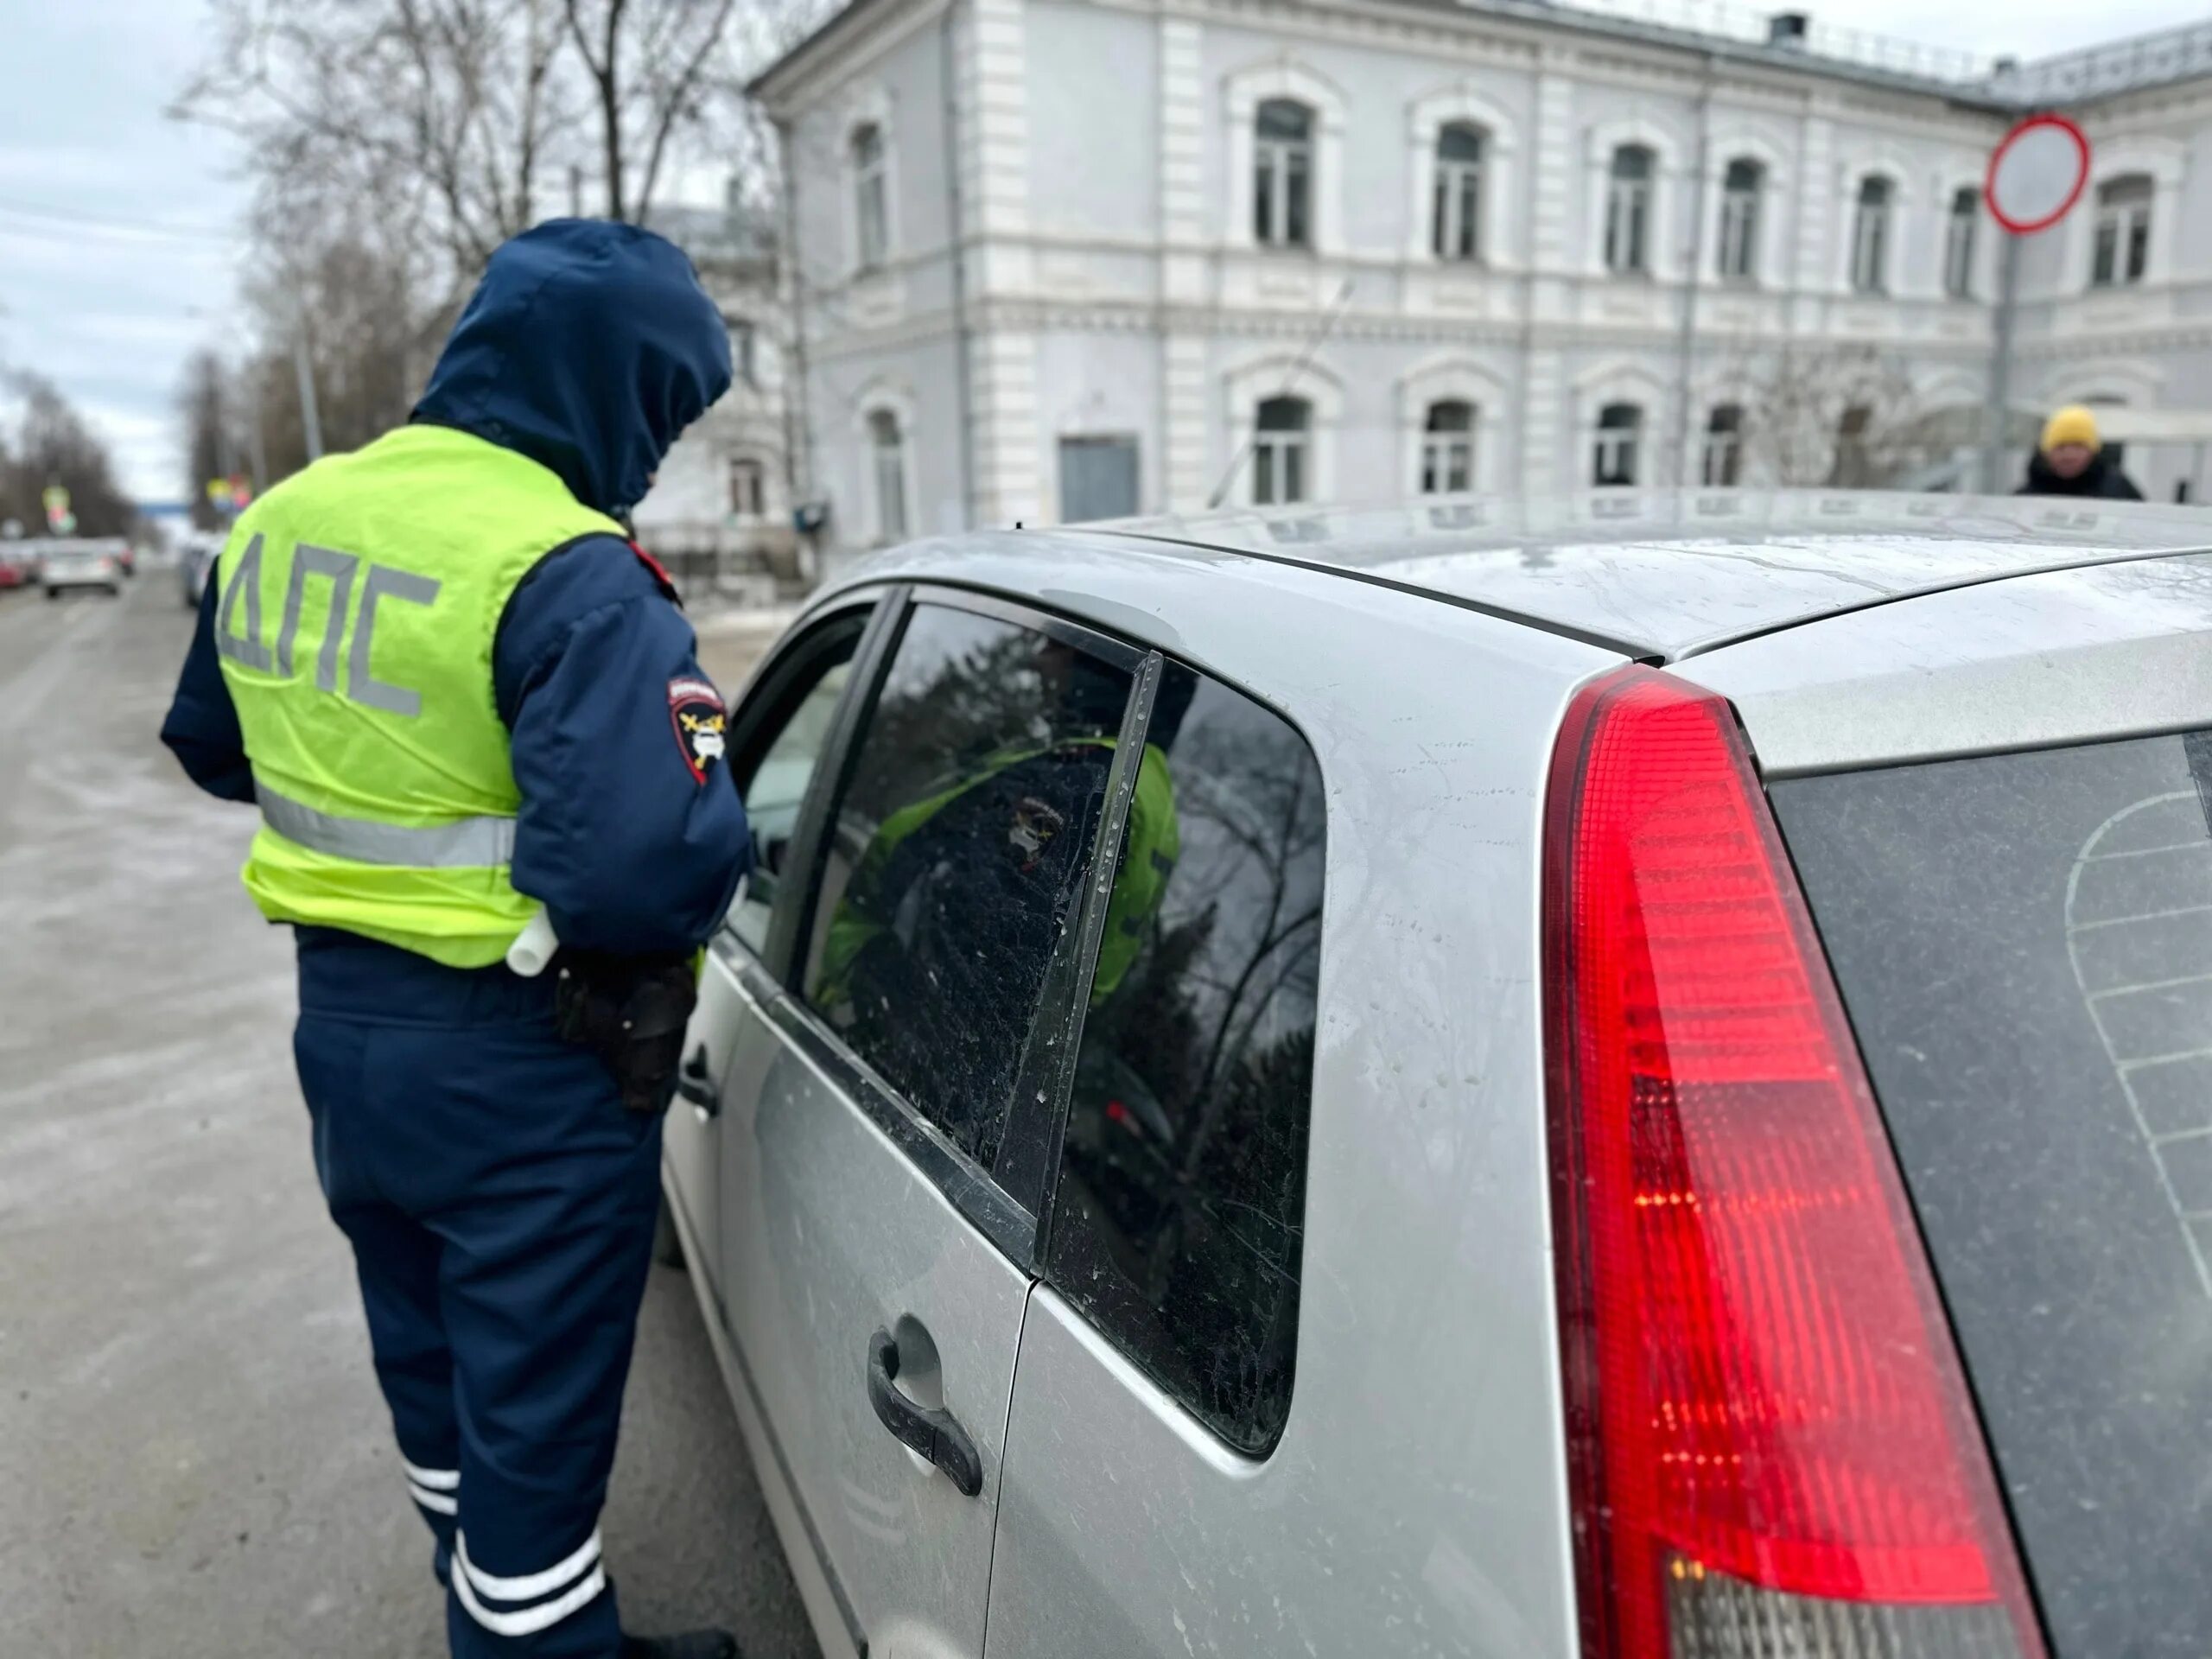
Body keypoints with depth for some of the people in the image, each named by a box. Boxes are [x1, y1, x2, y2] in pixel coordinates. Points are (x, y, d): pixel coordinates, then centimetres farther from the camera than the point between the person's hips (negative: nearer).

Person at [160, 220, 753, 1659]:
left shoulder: (285, 518, 2)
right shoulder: (573, 579, -24)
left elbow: (215, 745, 16)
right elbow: (646, 868, -34)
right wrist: (715, 831, -14)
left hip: (342, 1025, 8)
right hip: (522, 1069, -8)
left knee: (430, 1363, 28)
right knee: (534, 1414, 12)